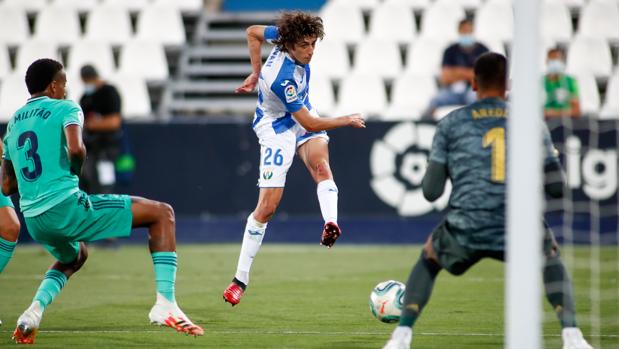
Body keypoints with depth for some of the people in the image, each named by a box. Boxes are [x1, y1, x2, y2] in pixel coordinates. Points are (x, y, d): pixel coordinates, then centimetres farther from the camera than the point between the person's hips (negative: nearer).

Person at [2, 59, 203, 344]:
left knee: (75, 256, 41)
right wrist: (76, 168, 1)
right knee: (162, 213, 3)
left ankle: (34, 310, 13)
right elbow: (75, 149, -20)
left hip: (33, 219, 7)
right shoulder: (65, 108, 0)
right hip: (66, 207, -7)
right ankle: (165, 304, -10)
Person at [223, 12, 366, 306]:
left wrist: (256, 73, 11)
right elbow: (309, 124, -24)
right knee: (268, 205, -7)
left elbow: (254, 32, 7)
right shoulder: (283, 78, -34)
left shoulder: (287, 37, -14)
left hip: (302, 114, 7)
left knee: (320, 163, -26)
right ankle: (241, 279, 4)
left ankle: (330, 224, -50)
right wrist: (347, 121, -10)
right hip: (277, 129, -7)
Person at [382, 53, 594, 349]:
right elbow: (557, 188, 9)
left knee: (428, 260, 32)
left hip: (465, 232, -1)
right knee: (551, 260, 34)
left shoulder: (451, 124, 8)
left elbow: (431, 191, 4)